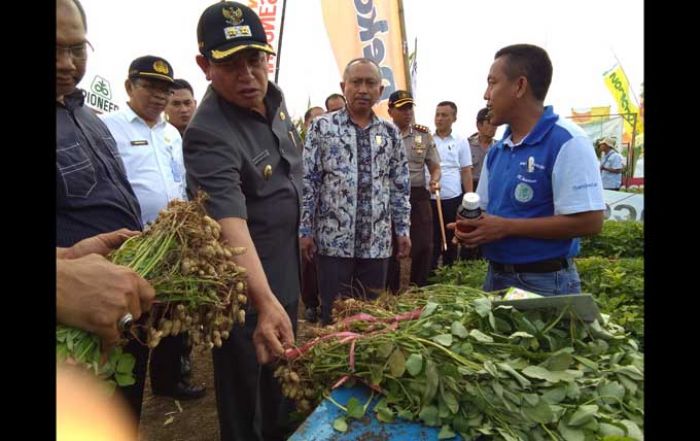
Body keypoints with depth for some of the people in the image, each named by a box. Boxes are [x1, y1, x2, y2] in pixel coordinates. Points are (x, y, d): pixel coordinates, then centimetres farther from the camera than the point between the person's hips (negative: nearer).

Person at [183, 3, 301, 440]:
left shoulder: (274, 97, -2)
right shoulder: (209, 134, -29)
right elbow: (231, 224, -41)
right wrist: (265, 302, -52)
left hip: (286, 264, 9)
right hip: (245, 279, -8)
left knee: (283, 367, 26)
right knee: (246, 378, 10)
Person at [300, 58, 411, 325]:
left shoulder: (390, 133, 8)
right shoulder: (322, 127, -1)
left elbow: (400, 186, 11)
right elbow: (307, 182, -3)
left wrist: (403, 229, 8)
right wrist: (305, 230, -6)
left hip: (377, 242, 3)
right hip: (333, 239, -3)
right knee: (333, 313, 6)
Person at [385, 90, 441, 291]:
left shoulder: (424, 135, 7)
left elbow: (435, 167, 10)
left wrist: (434, 181, -11)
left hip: (418, 197, 3)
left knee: (423, 247, 5)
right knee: (390, 248, 6)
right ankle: (391, 294, 22)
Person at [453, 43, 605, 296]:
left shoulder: (566, 142, -15)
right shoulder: (496, 150, 8)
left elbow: (589, 222, -21)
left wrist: (507, 227, -22)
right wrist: (470, 227, -8)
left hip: (544, 283, -7)